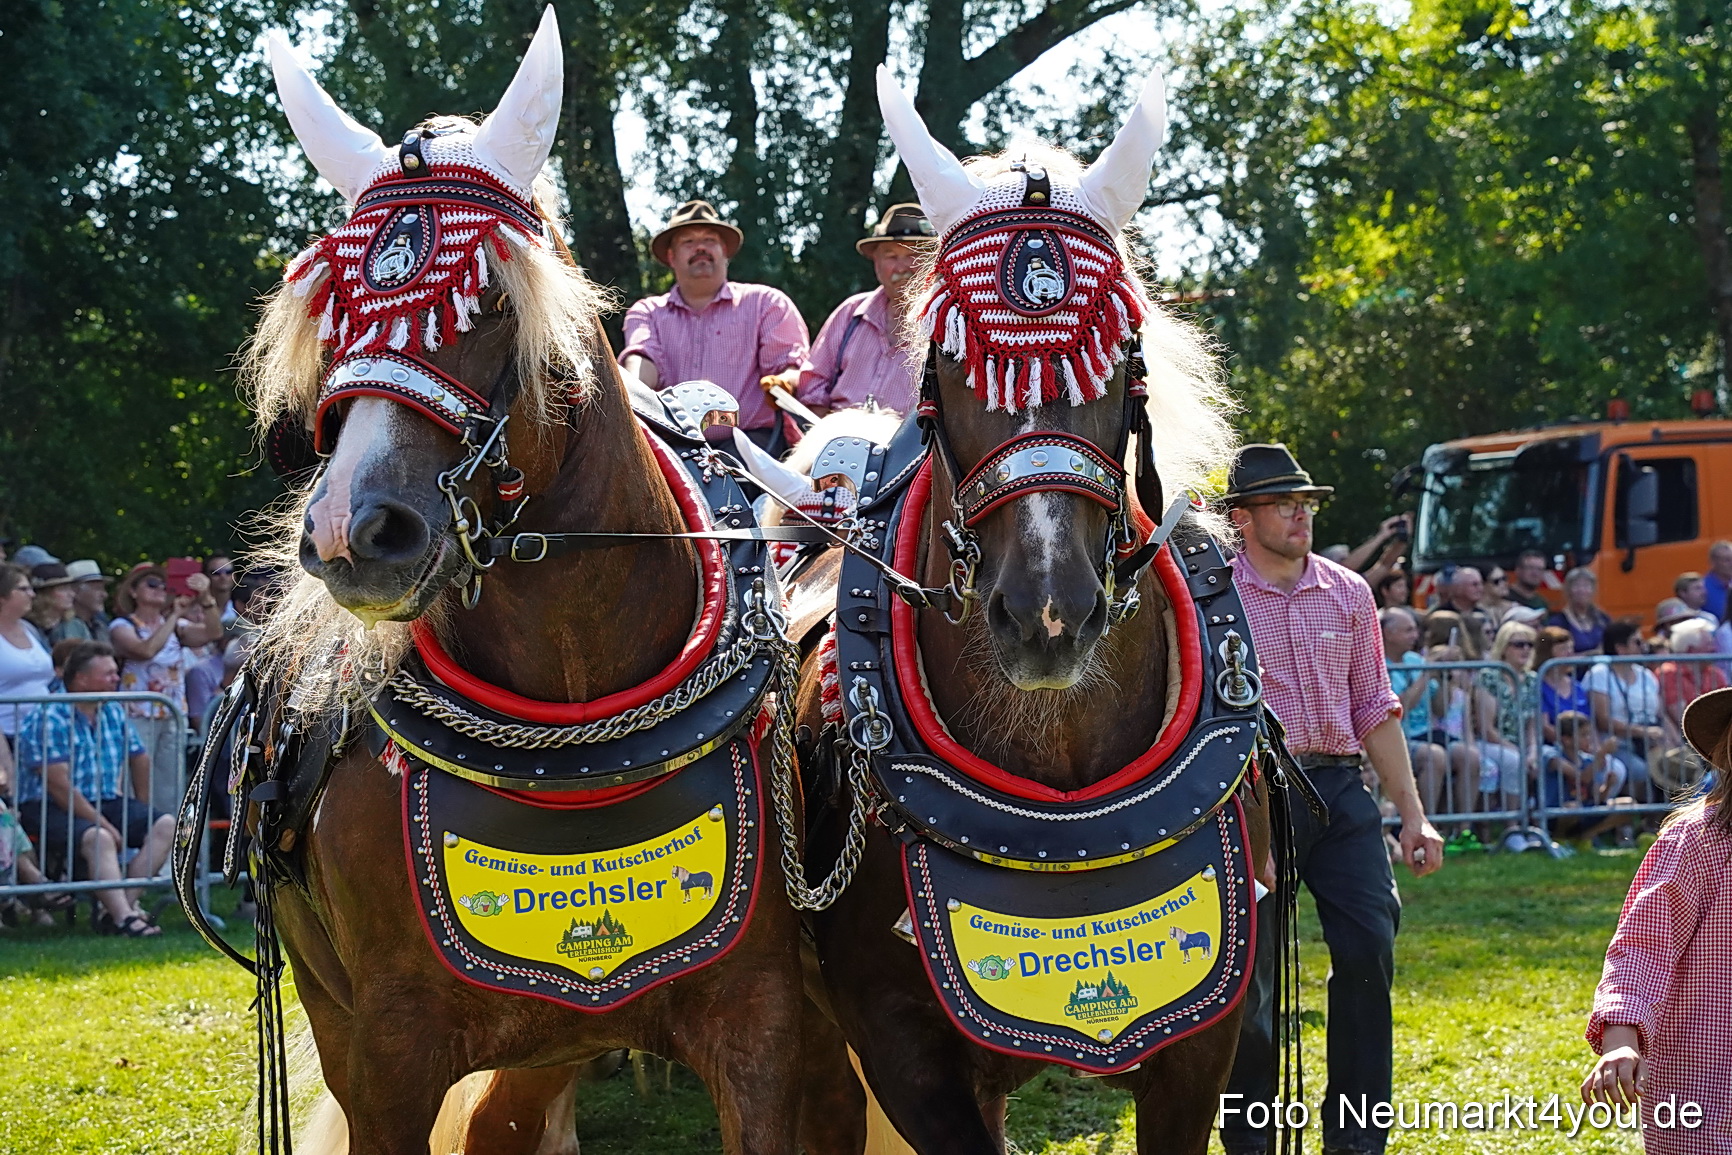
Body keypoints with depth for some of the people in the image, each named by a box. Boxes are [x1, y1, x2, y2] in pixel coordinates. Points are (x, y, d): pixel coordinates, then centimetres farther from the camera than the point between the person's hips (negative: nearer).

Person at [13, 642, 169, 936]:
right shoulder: (49, 719, -15)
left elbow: (139, 758, 24)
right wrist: (104, 825, -21)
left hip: (105, 803, 8)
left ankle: (125, 903, -23)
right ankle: (123, 917, -44)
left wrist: (142, 811, 21)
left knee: (165, 825, -12)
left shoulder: (113, 713, 10)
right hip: (51, 809, -8)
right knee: (97, 839, -36)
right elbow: (60, 786, -21)